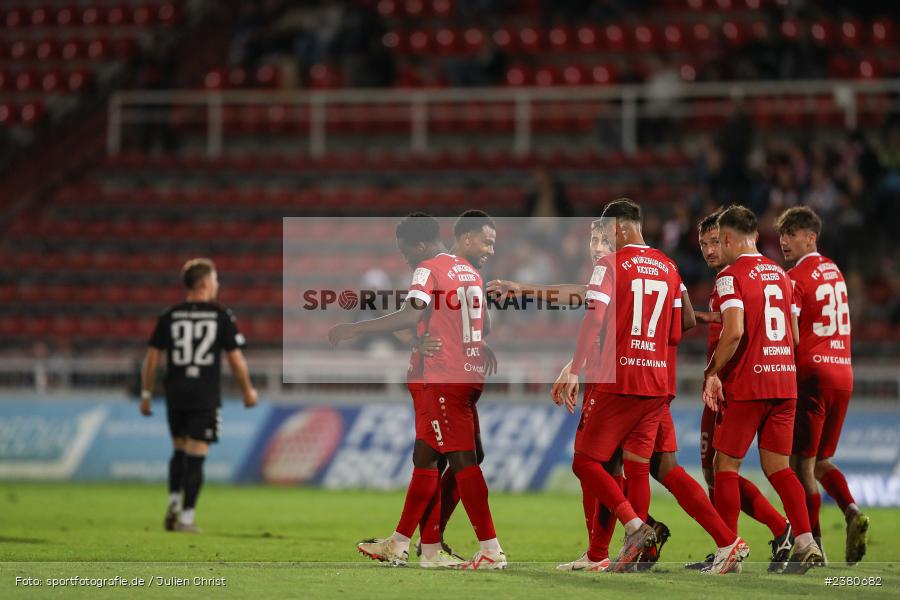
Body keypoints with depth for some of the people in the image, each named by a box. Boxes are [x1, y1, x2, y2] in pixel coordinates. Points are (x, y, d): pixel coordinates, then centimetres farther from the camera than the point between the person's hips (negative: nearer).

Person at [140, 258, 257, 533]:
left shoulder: (169, 316, 3)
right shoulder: (222, 316, -4)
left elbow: (152, 357, 2)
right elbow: (236, 359, -2)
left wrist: (146, 393, 11)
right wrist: (248, 390, 12)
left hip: (175, 396, 3)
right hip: (206, 397, -3)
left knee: (179, 451, 21)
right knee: (196, 458, 0)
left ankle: (173, 503, 8)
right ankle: (186, 517, -1)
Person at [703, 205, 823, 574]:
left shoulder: (731, 276, -9)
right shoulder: (780, 274, 14)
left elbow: (734, 332, -22)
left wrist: (712, 373, -12)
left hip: (747, 383, -6)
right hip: (785, 381, 6)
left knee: (726, 464, 4)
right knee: (777, 466, 9)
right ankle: (806, 544, -4)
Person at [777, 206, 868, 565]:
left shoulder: (796, 279, -10)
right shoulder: (834, 272, 14)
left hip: (811, 374, -7)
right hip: (843, 373, 7)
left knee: (802, 465, -1)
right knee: (821, 461, 18)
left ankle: (813, 545, -5)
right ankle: (852, 512, -6)